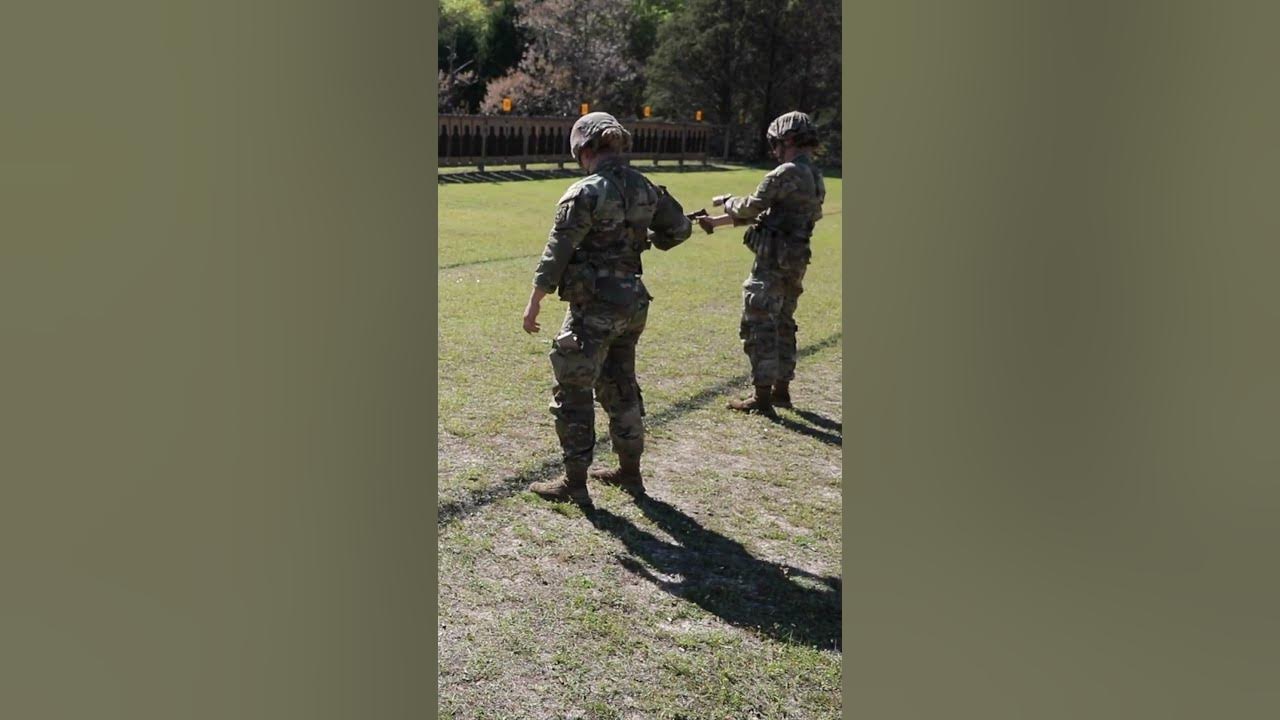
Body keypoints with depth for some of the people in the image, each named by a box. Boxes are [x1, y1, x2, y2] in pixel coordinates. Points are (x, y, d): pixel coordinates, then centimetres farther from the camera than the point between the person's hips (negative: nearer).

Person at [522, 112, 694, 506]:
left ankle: (574, 483, 10)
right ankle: (630, 472, 30)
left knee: (572, 392, 4)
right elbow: (680, 227, 15)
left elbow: (557, 252, -14)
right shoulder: (646, 188, 3)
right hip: (633, 301, 7)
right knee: (621, 386, 20)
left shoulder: (585, 193, -16)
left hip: (594, 307, -7)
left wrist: (534, 303, -6)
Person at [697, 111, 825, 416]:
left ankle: (762, 398, 0)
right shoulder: (815, 177, 13)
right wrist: (716, 222, 18)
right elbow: (764, 213, 16)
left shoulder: (785, 174, -17)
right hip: (796, 262, 9)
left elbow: (750, 209, -13)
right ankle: (781, 390, 27)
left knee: (759, 326, -3)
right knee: (783, 324, 18)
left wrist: (727, 201, 9)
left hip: (773, 262, -9)